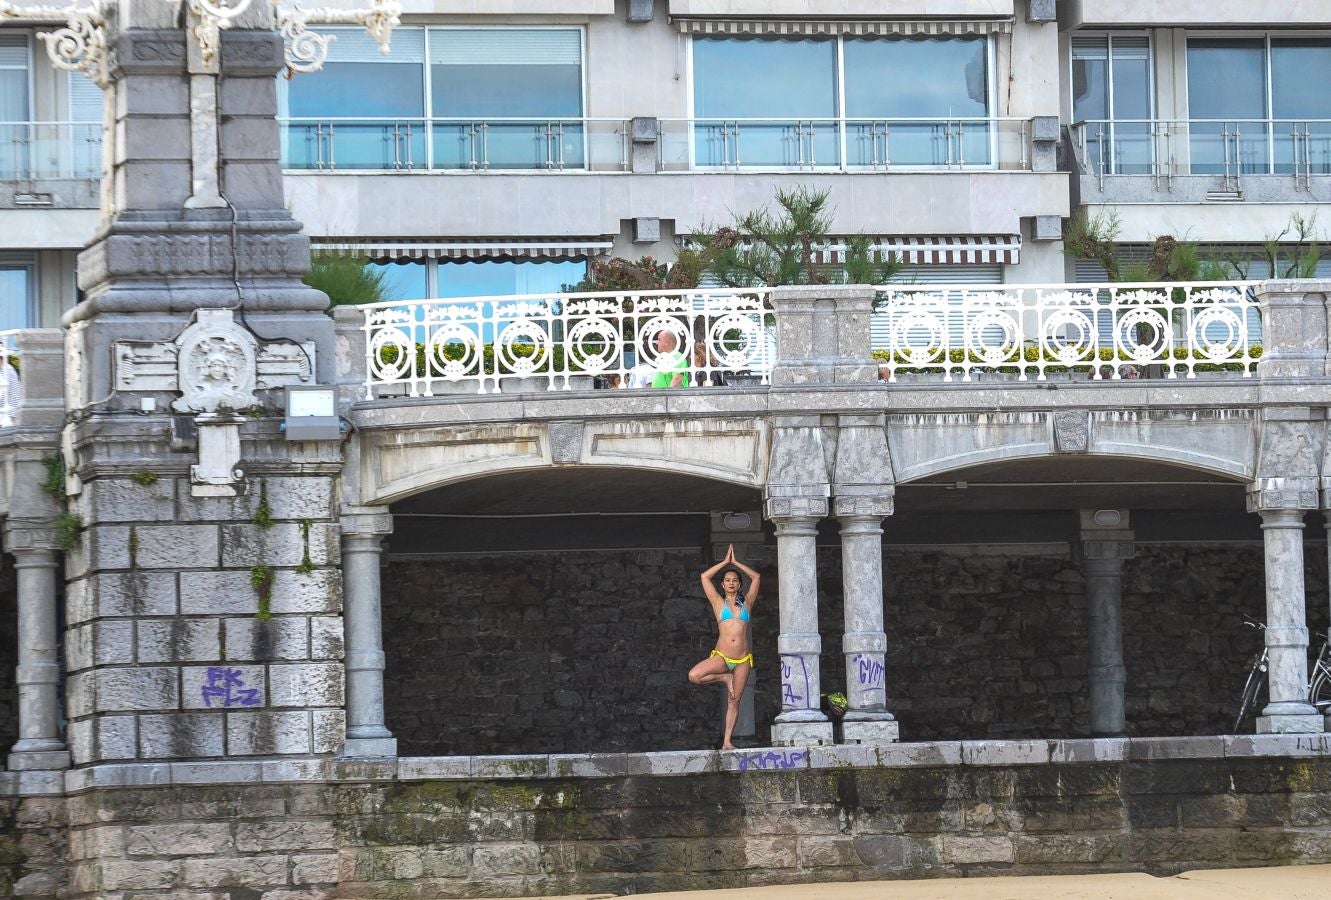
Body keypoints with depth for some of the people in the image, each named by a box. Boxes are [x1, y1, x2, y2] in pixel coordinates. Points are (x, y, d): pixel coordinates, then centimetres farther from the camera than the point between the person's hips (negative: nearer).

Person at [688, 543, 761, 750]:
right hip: (721, 657, -1)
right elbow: (705, 577, 5)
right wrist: (725, 562, 11)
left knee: (734, 700, 1)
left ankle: (727, 742, 5)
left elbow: (756, 577, 13)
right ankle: (725, 678, 0)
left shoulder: (746, 603, 13)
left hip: (742, 659, 1)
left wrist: (736, 563, 16)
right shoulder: (719, 603, 9)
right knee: (694, 676, -25)